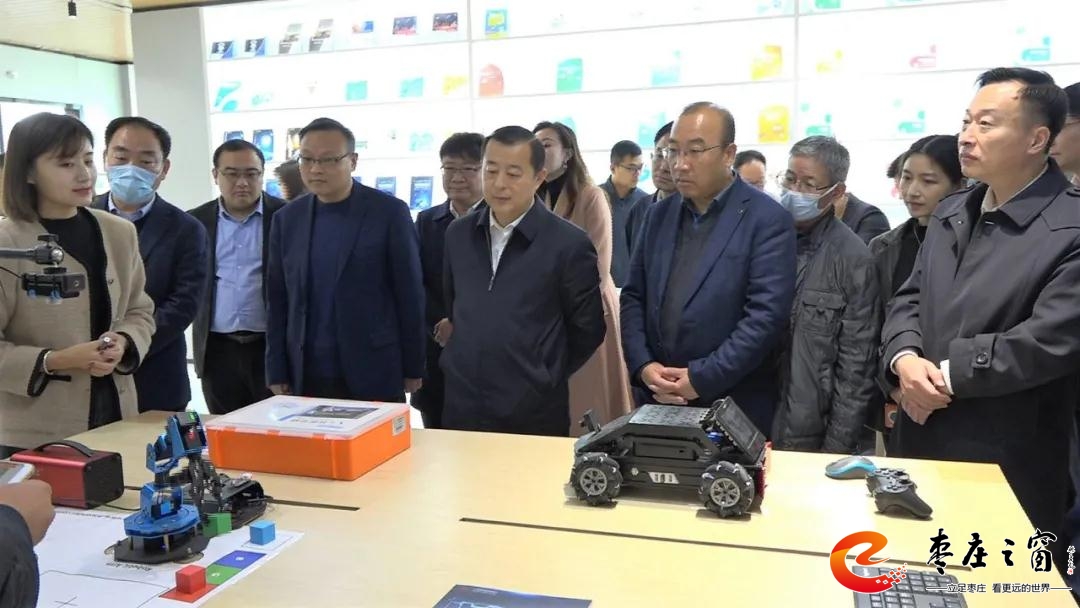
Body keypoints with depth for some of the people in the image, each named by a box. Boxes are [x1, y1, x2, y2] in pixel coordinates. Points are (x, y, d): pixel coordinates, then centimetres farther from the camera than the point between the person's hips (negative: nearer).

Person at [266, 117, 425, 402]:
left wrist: (412, 368, -3)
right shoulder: (287, 219, 6)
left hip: (374, 373, -3)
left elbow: (410, 295, -4)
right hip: (306, 375, 3)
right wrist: (277, 372, 5)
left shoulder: (390, 212, -6)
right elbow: (277, 300, 8)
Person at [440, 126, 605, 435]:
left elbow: (588, 328, -3)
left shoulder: (568, 244, -11)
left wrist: (545, 379, 4)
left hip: (534, 413, -4)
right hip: (462, 407, 4)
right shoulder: (458, 233, 4)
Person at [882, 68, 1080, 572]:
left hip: (1006, 466, -6)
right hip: (921, 444, 7)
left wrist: (946, 375, -16)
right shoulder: (950, 212, 10)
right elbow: (909, 300, 9)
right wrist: (905, 359, -12)